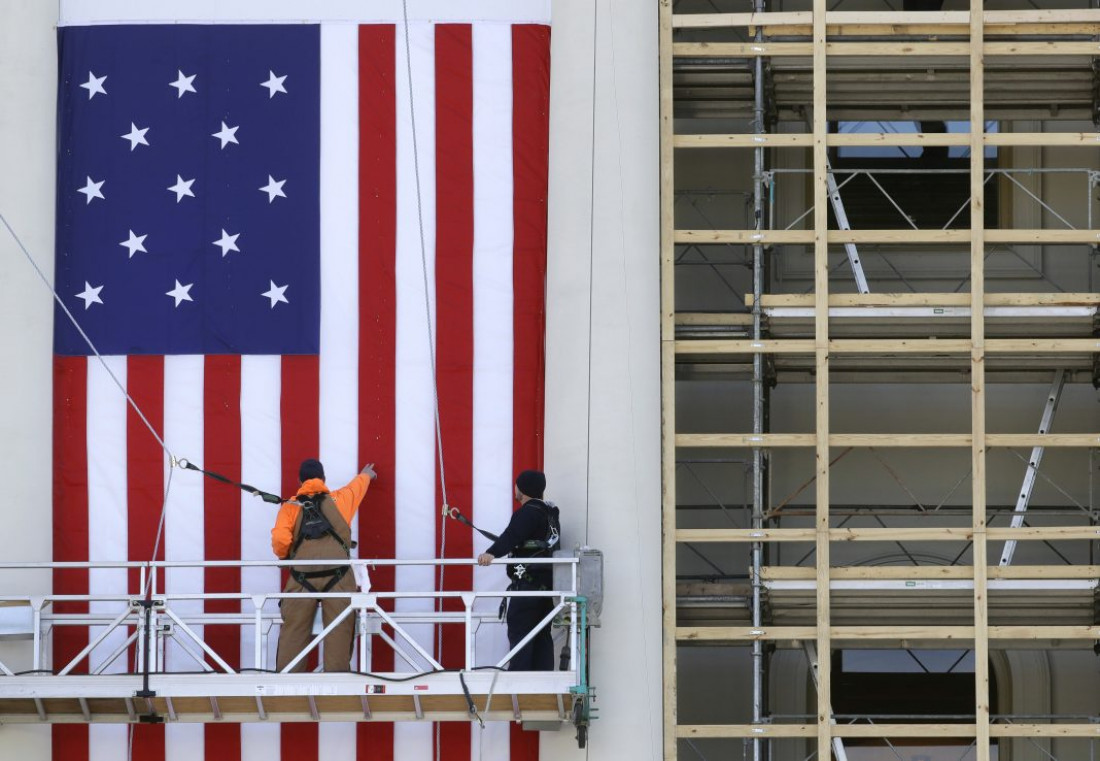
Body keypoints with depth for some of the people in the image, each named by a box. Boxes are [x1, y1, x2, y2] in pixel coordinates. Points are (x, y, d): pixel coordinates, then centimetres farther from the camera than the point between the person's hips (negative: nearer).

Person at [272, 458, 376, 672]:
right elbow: (357, 485, 40)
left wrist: (284, 557, 18)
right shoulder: (338, 500, 17)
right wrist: (366, 475, 62)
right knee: (338, 633, -1)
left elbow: (280, 540, -4)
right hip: (337, 576, 0)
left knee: (293, 633, 2)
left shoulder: (290, 507, 12)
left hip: (303, 577, 0)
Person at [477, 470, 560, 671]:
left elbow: (512, 536, -31)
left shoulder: (528, 513, -13)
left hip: (528, 582, -10)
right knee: (542, 635, 11)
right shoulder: (550, 512, 18)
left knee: (518, 632, -11)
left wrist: (492, 553, -46)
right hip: (547, 582, 10)